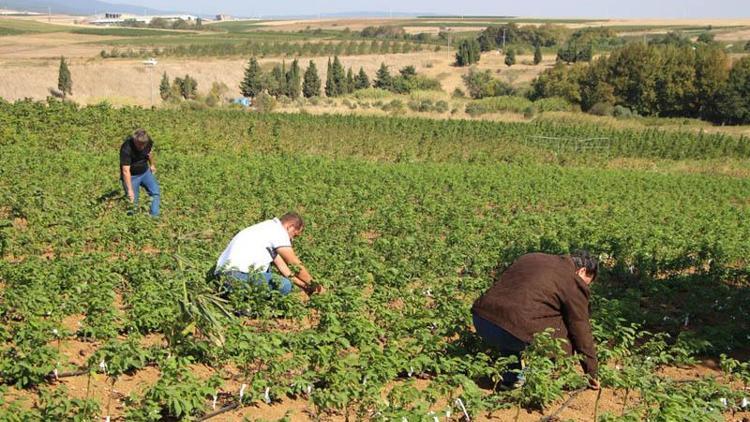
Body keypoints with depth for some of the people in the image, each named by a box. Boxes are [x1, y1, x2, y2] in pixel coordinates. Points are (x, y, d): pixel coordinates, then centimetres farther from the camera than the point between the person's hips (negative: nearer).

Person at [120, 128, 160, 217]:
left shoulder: (148, 141, -14)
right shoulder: (126, 149, -31)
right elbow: (126, 171, -34)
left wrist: (152, 164, 23)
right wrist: (130, 190, -39)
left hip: (145, 171, 5)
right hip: (132, 175, -5)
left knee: (156, 192, -8)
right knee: (133, 201, -6)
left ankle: (154, 216, -3)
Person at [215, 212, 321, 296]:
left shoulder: (269, 228, 26)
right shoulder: (278, 231, -3)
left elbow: (282, 266, 27)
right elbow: (295, 264, 0)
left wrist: (304, 286, 25)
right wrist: (314, 285, 13)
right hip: (238, 274, -10)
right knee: (285, 285, -16)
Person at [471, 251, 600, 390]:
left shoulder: (533, 258, 25)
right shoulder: (573, 283, 5)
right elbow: (581, 331, 10)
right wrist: (591, 373, 22)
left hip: (480, 319, 7)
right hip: (514, 333, -7)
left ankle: (510, 377, 31)